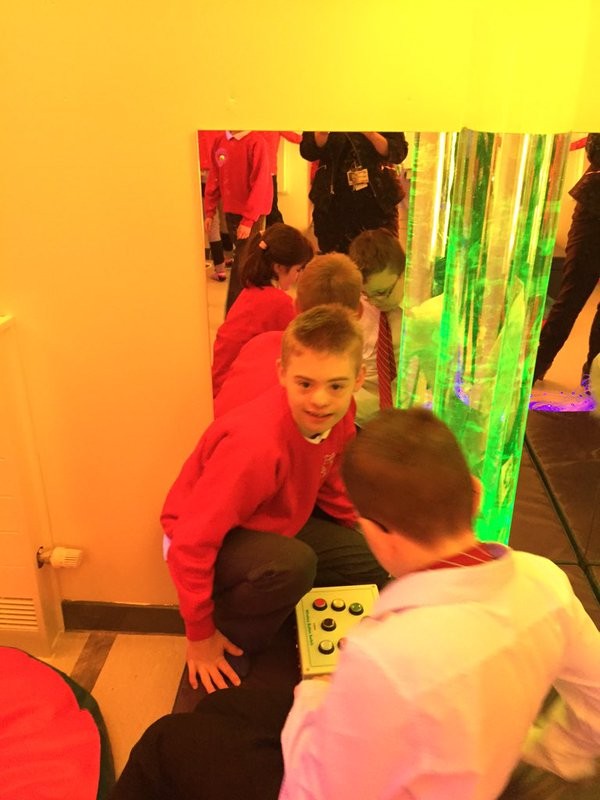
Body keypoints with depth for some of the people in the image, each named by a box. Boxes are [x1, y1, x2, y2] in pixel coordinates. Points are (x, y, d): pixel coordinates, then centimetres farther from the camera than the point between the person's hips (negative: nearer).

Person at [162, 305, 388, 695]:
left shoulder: (337, 416, -16)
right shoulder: (256, 443, -38)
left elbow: (330, 486, 6)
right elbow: (192, 542, -32)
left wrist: (364, 539, 12)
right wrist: (200, 636, -19)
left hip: (274, 523, 7)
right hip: (213, 542, -7)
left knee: (373, 562, 1)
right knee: (292, 563, -36)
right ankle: (229, 639, -7)